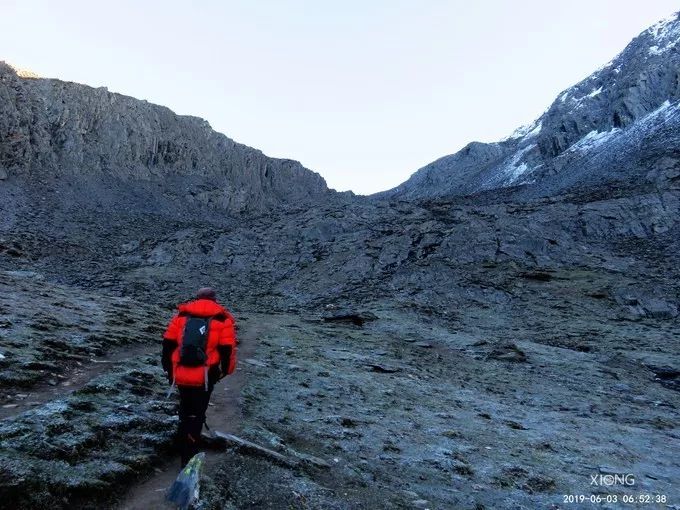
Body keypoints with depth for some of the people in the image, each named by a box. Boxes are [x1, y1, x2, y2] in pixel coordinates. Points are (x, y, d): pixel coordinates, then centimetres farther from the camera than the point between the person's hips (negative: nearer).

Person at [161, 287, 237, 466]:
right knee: (196, 414, 9)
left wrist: (169, 370, 20)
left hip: (181, 375, 3)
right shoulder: (223, 319, 1)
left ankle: (184, 438, 44)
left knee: (185, 409, 26)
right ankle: (188, 457, 10)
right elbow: (227, 350, -6)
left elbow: (168, 344, 10)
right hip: (205, 377, -3)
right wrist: (224, 371, 9)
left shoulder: (181, 314, 10)